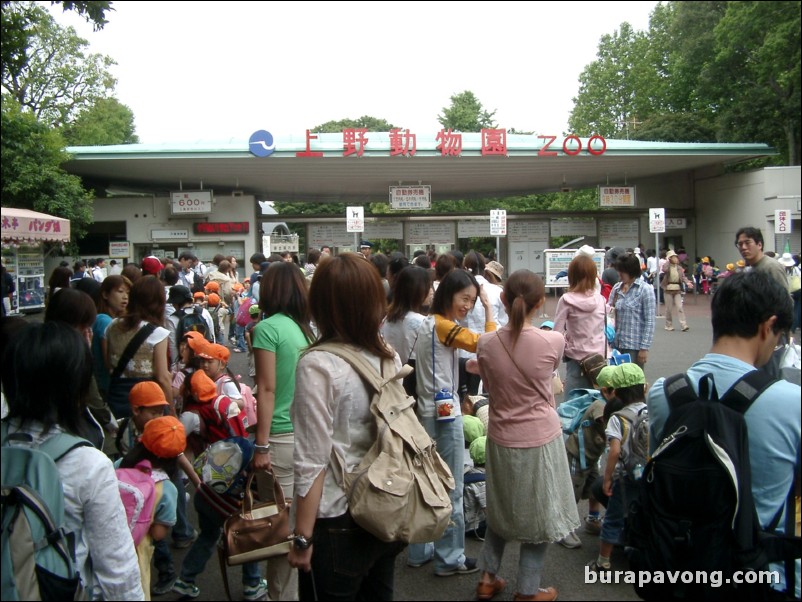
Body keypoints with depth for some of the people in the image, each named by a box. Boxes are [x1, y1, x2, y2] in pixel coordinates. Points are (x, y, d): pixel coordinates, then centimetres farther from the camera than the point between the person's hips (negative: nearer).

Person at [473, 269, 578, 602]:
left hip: (501, 438, 3)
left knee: (501, 507, 23)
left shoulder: (486, 343, -12)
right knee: (537, 513, 15)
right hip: (540, 438, -2)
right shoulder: (553, 341, -18)